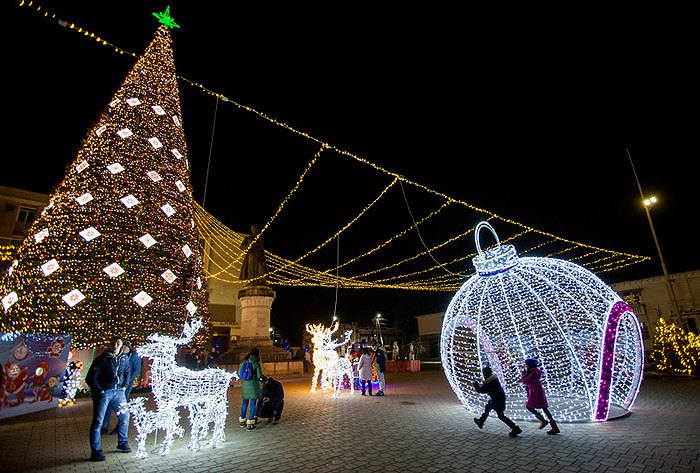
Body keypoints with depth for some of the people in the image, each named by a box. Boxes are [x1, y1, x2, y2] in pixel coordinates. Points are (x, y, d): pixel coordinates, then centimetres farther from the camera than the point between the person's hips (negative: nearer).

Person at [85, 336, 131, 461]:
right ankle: (96, 451, 11)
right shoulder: (102, 359, -14)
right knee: (98, 421, -1)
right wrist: (100, 391, -12)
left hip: (118, 392, 5)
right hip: (103, 392, -5)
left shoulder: (124, 358, 2)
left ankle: (122, 443, 29)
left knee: (125, 417, 12)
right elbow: (90, 378, -12)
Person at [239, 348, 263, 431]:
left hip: (245, 384, 5)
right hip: (253, 384, -5)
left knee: (245, 402, 19)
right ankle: (250, 424, 4)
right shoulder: (256, 363, -9)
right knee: (253, 404, 2)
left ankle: (242, 421, 32)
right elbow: (259, 375, -10)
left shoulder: (244, 361, 5)